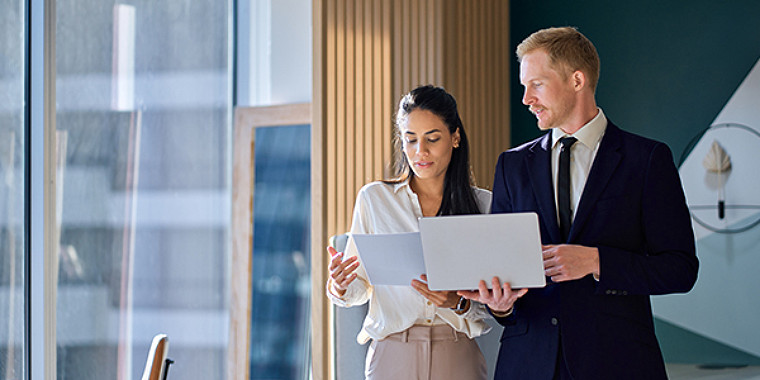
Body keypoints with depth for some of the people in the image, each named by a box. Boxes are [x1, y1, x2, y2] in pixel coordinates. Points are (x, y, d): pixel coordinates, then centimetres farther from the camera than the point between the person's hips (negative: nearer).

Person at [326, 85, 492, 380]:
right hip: (392, 356, 0)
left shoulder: (483, 204, 3)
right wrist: (339, 287, -15)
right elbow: (360, 287, 6)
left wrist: (458, 303, -18)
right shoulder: (374, 198, 4)